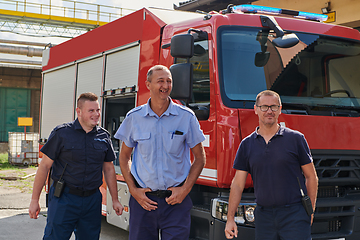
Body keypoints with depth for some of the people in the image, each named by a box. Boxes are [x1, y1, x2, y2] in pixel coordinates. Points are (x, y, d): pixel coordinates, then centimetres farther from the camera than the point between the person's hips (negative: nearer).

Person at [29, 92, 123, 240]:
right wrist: (35, 200, -5)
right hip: (64, 198, -4)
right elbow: (44, 166, -3)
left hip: (92, 200, 4)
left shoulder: (103, 136, 7)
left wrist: (115, 200, 13)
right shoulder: (62, 133, -5)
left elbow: (108, 169, 15)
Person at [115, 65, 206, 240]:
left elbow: (199, 158, 6)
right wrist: (133, 189, 1)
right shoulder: (134, 117, 3)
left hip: (176, 200, -1)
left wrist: (186, 188, -5)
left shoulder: (186, 117, 0)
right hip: (142, 199, 1)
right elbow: (124, 157, 11)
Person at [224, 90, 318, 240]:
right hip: (263, 216, 2)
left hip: (294, 215, -2)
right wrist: (230, 218, 2)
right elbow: (238, 184, 7)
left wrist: (310, 210, 0)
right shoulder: (247, 144, 8)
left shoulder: (296, 139, 2)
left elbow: (311, 177, 5)